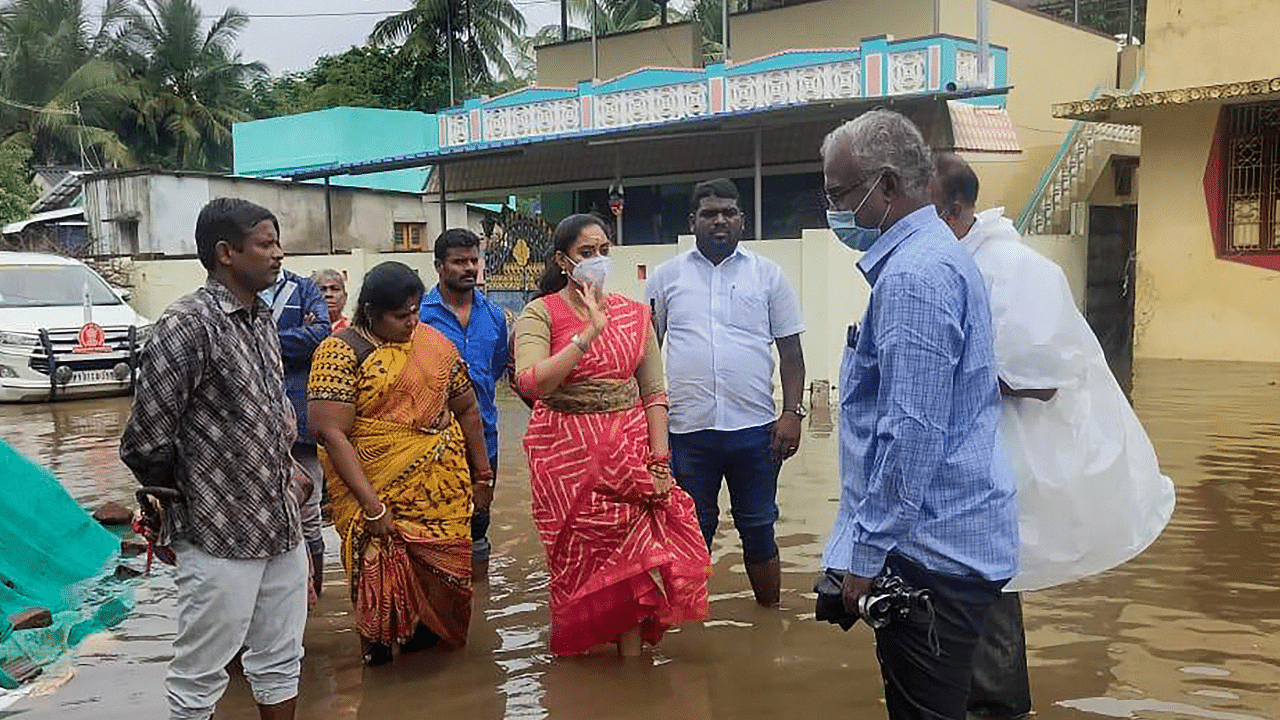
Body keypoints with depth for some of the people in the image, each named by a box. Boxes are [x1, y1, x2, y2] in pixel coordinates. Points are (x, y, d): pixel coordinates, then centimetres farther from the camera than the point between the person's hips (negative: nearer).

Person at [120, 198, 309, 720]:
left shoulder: (262, 320, 9)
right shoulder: (188, 325, -16)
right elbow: (145, 444, -16)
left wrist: (282, 479, 9)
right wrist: (187, 492, -1)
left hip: (282, 527, 8)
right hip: (220, 537, -7)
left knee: (280, 664, 17)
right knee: (200, 677, 7)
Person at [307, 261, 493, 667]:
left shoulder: (435, 345, 7)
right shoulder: (341, 352, -9)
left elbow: (467, 410, 15)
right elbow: (331, 432, -15)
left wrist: (482, 475, 13)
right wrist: (371, 504, -19)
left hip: (441, 492, 4)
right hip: (376, 492, -4)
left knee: (440, 573, 5)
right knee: (382, 579, -1)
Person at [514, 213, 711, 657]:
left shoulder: (633, 313, 8)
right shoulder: (541, 313, -3)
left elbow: (654, 392, 6)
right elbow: (531, 383, -20)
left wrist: (659, 462, -3)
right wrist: (588, 332, -22)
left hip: (629, 447, 3)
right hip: (567, 453, -2)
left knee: (631, 554, -4)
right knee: (579, 557, 5)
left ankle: (633, 658, 8)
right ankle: (574, 665, 24)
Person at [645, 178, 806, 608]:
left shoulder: (768, 275, 5)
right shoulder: (667, 276, 7)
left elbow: (790, 350, 6)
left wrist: (792, 412, -4)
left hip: (754, 428, 0)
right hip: (688, 428, 0)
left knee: (758, 530, 11)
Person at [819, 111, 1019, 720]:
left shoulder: (912, 276, -20)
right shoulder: (936, 254, 13)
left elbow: (913, 434, -24)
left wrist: (866, 554, -18)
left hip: (931, 554, -10)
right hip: (952, 538, 10)